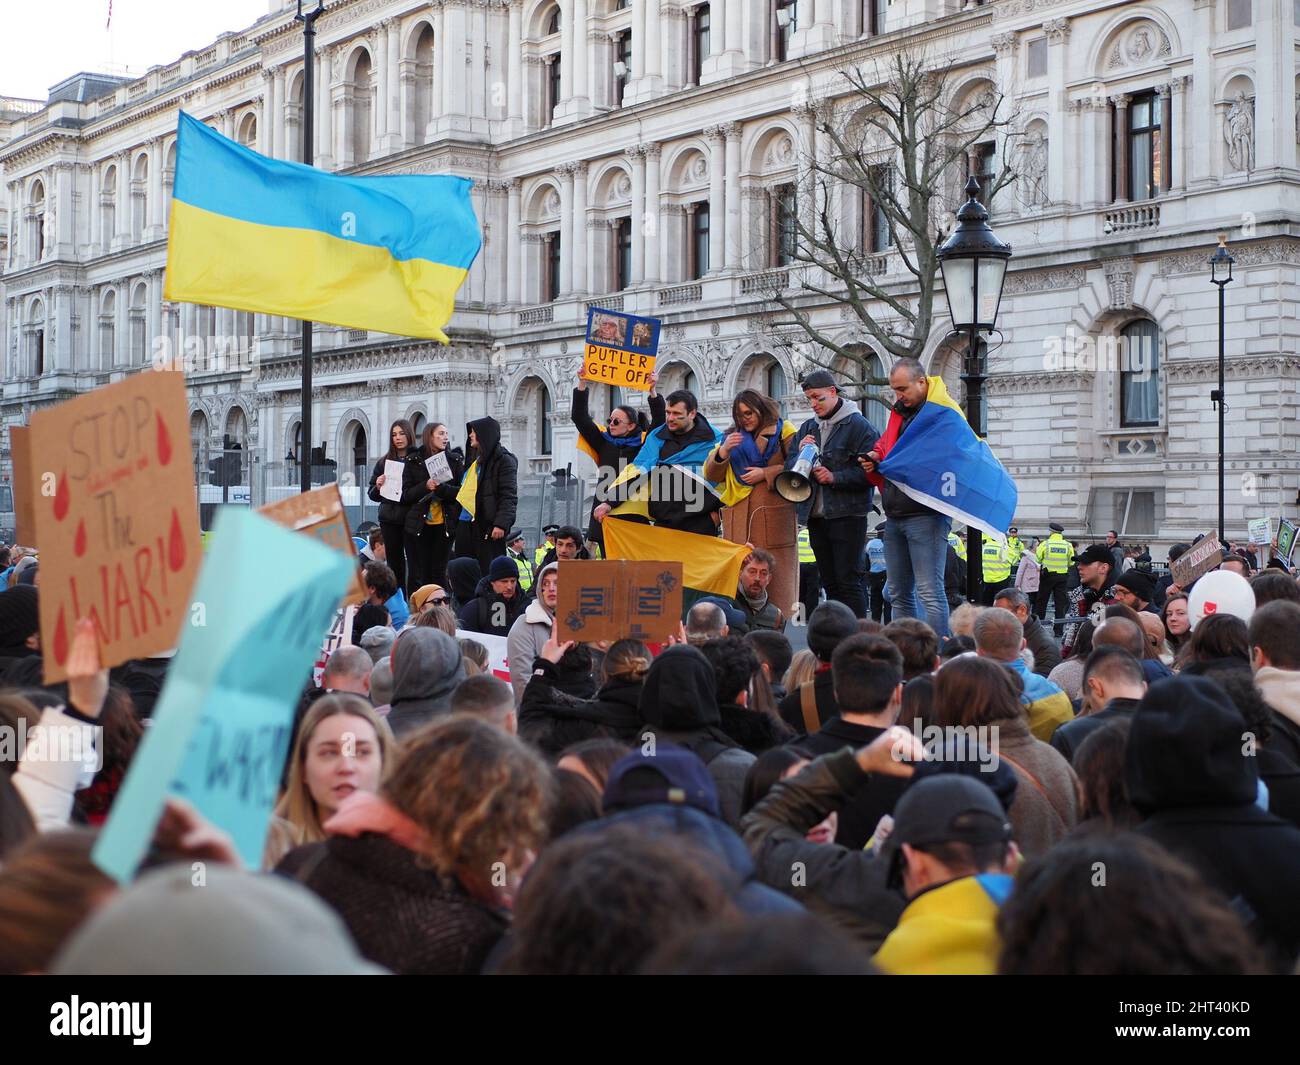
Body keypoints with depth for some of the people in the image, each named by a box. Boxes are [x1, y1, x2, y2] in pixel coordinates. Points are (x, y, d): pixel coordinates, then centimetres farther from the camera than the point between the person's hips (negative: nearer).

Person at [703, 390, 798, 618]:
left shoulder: (784, 431, 8)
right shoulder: (732, 436, 20)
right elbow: (711, 475, 14)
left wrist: (765, 473, -9)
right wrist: (723, 451, -3)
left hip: (774, 513, -3)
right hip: (738, 515, 3)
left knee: (776, 575, -6)